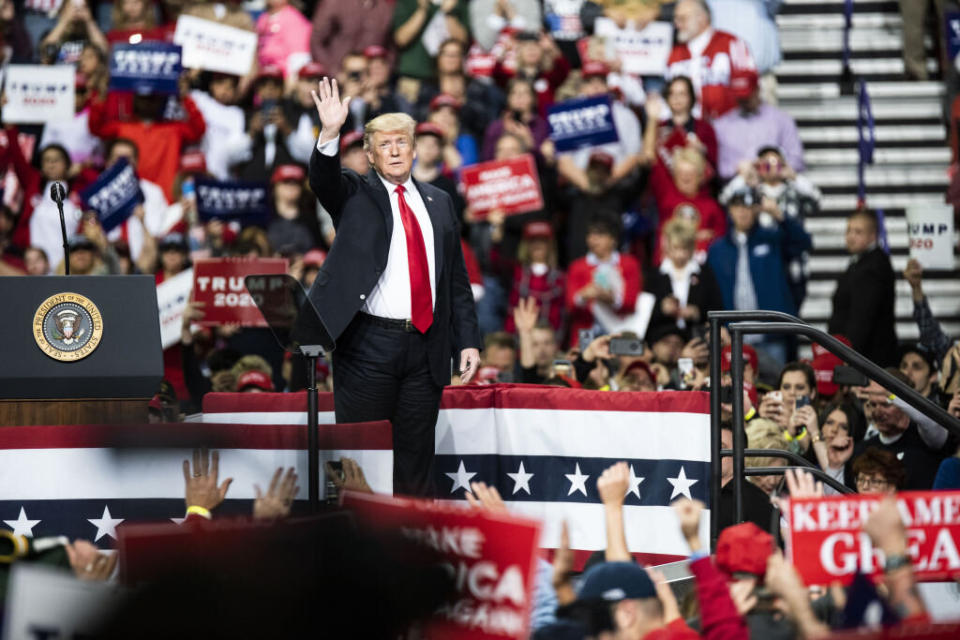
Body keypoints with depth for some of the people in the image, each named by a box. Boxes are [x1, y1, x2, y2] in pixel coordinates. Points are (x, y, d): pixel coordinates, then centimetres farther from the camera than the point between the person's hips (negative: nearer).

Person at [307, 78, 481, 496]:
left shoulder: (438, 203, 15)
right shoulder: (355, 196, 5)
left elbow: (457, 279, 15)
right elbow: (323, 180, -17)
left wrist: (468, 340, 7)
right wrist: (330, 133, -35)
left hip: (426, 348, 3)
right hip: (368, 346, -3)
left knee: (416, 458, 7)